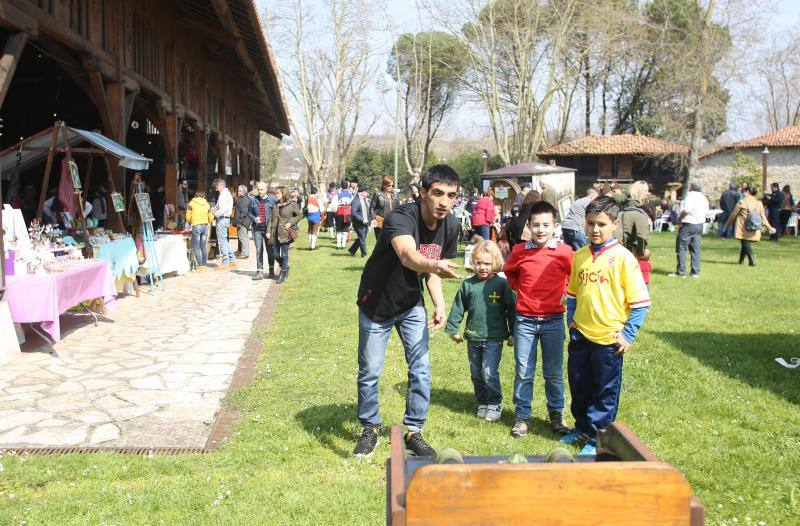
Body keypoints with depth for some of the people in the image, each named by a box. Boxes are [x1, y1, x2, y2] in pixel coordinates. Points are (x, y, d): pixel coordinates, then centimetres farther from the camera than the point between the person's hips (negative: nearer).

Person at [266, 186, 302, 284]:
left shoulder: (291, 205, -4)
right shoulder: (275, 206, 10)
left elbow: (300, 215, 0)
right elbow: (271, 219, 11)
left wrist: (290, 223, -10)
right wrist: (268, 231, 1)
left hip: (285, 234, -5)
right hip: (275, 234, 5)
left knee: (284, 254, -1)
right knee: (276, 255, 7)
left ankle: (283, 273, 13)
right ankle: (285, 268, 31)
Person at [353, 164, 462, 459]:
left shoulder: (450, 226, -11)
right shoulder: (400, 218, -31)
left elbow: (430, 271, 3)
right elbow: (408, 255, -53)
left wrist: (439, 304, -12)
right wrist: (436, 265, -73)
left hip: (412, 305, 5)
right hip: (376, 305, -4)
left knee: (421, 368, -1)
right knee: (370, 372, 6)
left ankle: (414, 433, 15)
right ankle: (370, 429, 28)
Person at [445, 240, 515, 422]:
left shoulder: (502, 284, -5)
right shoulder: (468, 284, 2)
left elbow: (511, 310, 0)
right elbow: (458, 307, 9)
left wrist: (513, 333, 1)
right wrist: (453, 329, 8)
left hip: (494, 337, -4)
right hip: (473, 337, 4)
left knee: (489, 372, -10)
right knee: (476, 373, 12)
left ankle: (495, 404, 9)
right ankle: (482, 403, 29)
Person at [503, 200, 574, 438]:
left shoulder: (564, 252, -7)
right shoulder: (519, 251, -3)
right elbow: (509, 272, 17)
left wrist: (565, 294, 0)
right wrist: (520, 291, 8)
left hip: (553, 320, 0)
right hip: (525, 320, 1)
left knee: (554, 372, 11)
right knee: (523, 372, 6)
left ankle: (556, 414, 27)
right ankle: (522, 416, 19)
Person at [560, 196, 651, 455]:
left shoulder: (622, 257, -12)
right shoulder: (580, 255, 4)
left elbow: (640, 302, -10)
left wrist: (628, 335, -11)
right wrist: (571, 319, 8)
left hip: (608, 338, -5)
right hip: (580, 336, 5)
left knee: (605, 393, 8)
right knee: (579, 386, 18)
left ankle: (597, 439, 22)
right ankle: (582, 428, 37)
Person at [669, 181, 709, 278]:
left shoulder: (690, 196, -15)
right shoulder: (704, 198, 11)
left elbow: (686, 210, -26)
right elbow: (706, 213, 15)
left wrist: (679, 218, -13)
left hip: (688, 224, -8)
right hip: (699, 224, 8)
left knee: (681, 248, -1)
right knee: (695, 249, 11)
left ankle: (681, 272, -3)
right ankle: (696, 272, 12)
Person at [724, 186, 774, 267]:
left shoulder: (742, 202, -7)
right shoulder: (759, 203, 8)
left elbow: (734, 214, 0)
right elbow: (763, 216, 11)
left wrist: (728, 223, 12)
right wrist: (769, 226, 20)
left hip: (743, 228, -5)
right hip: (754, 230, 5)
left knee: (745, 243, -1)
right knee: (746, 244, 17)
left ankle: (752, 261, -12)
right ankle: (741, 260, 28)